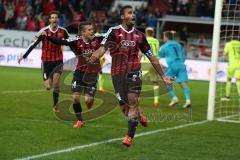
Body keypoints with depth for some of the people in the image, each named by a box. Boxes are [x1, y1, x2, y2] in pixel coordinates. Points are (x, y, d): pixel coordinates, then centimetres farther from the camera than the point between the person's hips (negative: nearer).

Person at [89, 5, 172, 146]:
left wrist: (163, 76, 15)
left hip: (134, 72, 1)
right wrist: (92, 59, -38)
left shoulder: (139, 35, 6)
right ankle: (139, 117, 35)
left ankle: (130, 136, -5)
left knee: (133, 102, -12)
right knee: (124, 107, 2)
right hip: (118, 74, -1)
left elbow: (151, 57, 13)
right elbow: (103, 47, -18)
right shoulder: (114, 31, -3)